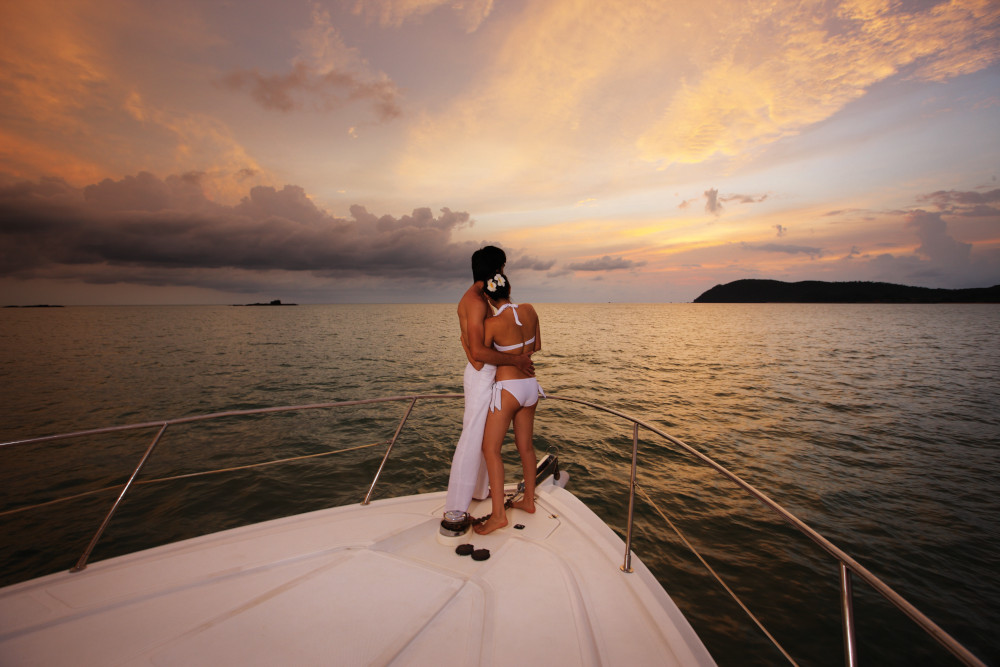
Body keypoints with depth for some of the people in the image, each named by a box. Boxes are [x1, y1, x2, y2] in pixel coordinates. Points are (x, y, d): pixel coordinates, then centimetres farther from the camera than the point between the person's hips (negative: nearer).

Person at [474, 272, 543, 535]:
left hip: (507, 388, -7)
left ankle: (498, 514, 1)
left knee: (490, 449, 1)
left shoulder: (492, 323, -17)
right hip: (530, 386, 7)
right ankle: (529, 500, 32)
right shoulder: (530, 310, -1)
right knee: (525, 445, 18)